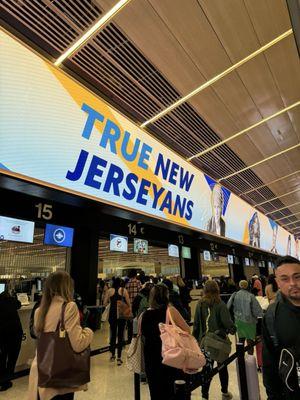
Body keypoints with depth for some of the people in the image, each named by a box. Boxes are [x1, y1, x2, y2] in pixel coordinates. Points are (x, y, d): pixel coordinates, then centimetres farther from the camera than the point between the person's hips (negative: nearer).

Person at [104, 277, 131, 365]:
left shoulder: (110, 290, 1)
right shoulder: (123, 290, -3)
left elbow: (105, 303, 2)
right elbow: (128, 303, -4)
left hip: (112, 314, 2)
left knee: (113, 334, 17)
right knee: (120, 335, 6)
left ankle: (113, 355, 29)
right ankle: (119, 358, 9)